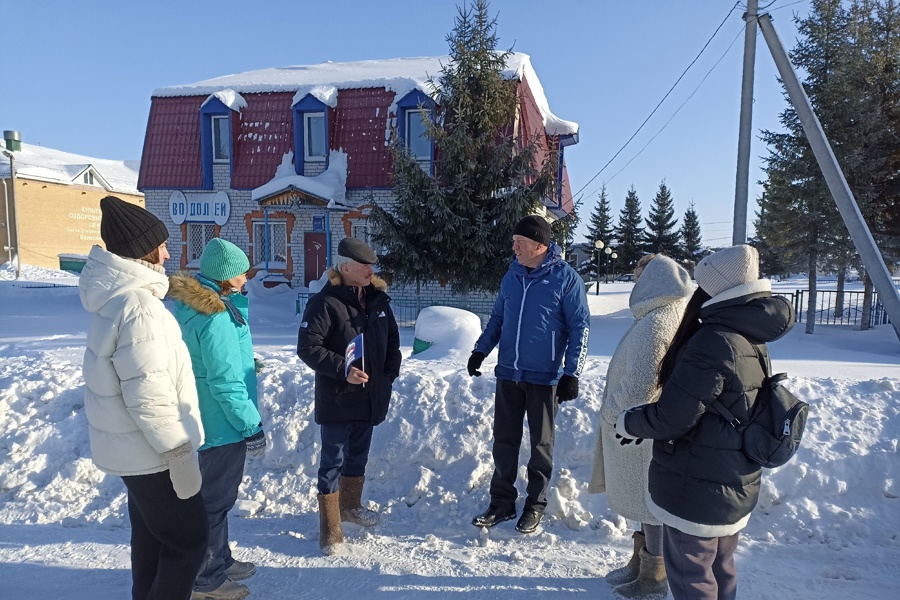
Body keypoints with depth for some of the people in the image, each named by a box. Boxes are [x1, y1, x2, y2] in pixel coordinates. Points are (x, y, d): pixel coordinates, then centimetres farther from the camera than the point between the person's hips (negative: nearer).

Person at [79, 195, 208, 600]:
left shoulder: (117, 296, 6)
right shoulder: (138, 306, -26)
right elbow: (149, 397, -28)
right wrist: (180, 456, -21)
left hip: (133, 446, 10)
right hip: (149, 451, -10)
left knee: (151, 536, 23)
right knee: (189, 538, 5)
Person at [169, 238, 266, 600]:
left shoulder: (190, 302, 4)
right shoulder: (215, 316, -25)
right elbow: (225, 382, -25)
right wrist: (252, 426, -19)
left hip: (207, 417, 10)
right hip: (223, 421, -10)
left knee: (215, 492, 22)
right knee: (216, 498, 6)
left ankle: (219, 560, 40)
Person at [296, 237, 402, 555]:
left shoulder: (378, 299, 4)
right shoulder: (325, 302, -16)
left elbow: (392, 338, 15)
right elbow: (307, 347, -18)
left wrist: (390, 372, 4)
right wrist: (343, 370, -25)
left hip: (371, 397, 7)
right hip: (337, 400, -6)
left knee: (358, 455, 22)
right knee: (333, 461, 3)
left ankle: (350, 505, 43)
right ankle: (330, 528, 17)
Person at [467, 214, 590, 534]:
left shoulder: (566, 278, -10)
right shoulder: (512, 275, 5)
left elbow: (579, 327, -9)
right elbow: (497, 316, 15)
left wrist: (571, 374, -12)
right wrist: (480, 350, 7)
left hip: (544, 378, -4)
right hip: (508, 374, 5)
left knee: (541, 444, 11)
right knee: (504, 440, 11)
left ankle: (535, 506, 26)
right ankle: (502, 502, 25)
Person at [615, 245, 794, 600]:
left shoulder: (713, 341, -26)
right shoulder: (754, 341, 3)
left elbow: (671, 417, -24)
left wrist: (628, 423, -5)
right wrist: (645, 422, 13)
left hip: (696, 488, -9)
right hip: (736, 486, 9)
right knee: (720, 570, 24)